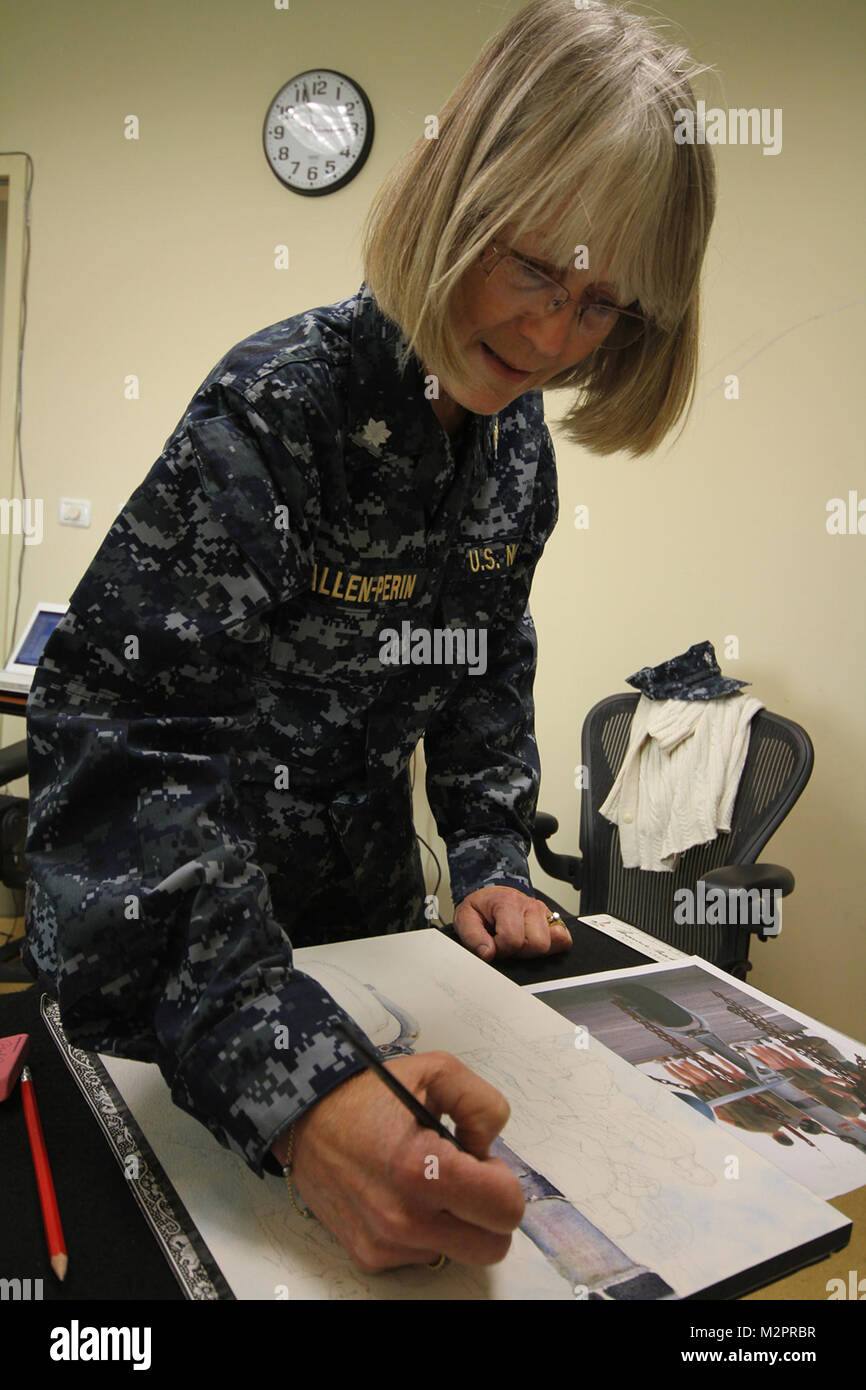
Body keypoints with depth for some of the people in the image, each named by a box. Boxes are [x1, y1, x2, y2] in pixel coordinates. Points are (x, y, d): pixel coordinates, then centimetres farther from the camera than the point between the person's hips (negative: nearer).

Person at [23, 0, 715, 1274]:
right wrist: (290, 1082, -46)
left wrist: (492, 859, -3)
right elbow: (116, 735, -36)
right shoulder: (280, 407, -28)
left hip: (369, 910, 6)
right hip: (159, 959, -5)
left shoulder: (517, 438, -5)